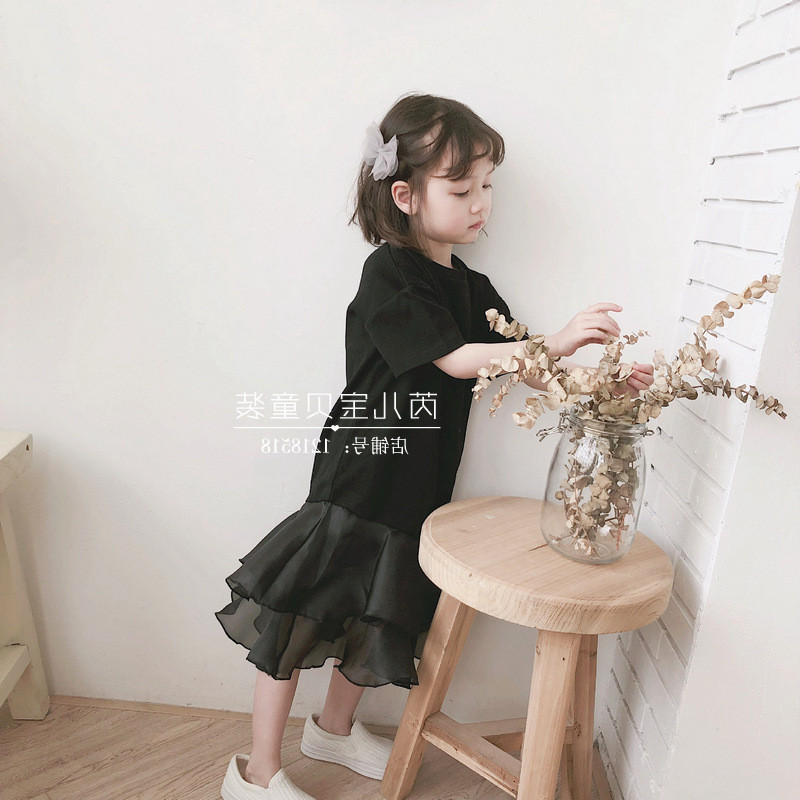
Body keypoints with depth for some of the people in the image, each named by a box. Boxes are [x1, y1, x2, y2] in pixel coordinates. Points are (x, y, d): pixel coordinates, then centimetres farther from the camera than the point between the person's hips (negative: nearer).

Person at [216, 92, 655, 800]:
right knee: (294, 627, 5)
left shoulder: (473, 288, 8)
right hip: (358, 483, -7)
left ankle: (335, 727, 47)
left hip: (420, 490, 7)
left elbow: (527, 372, 5)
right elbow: (455, 359, -22)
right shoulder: (388, 274, -13)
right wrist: (552, 342, -29)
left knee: (376, 622, 21)